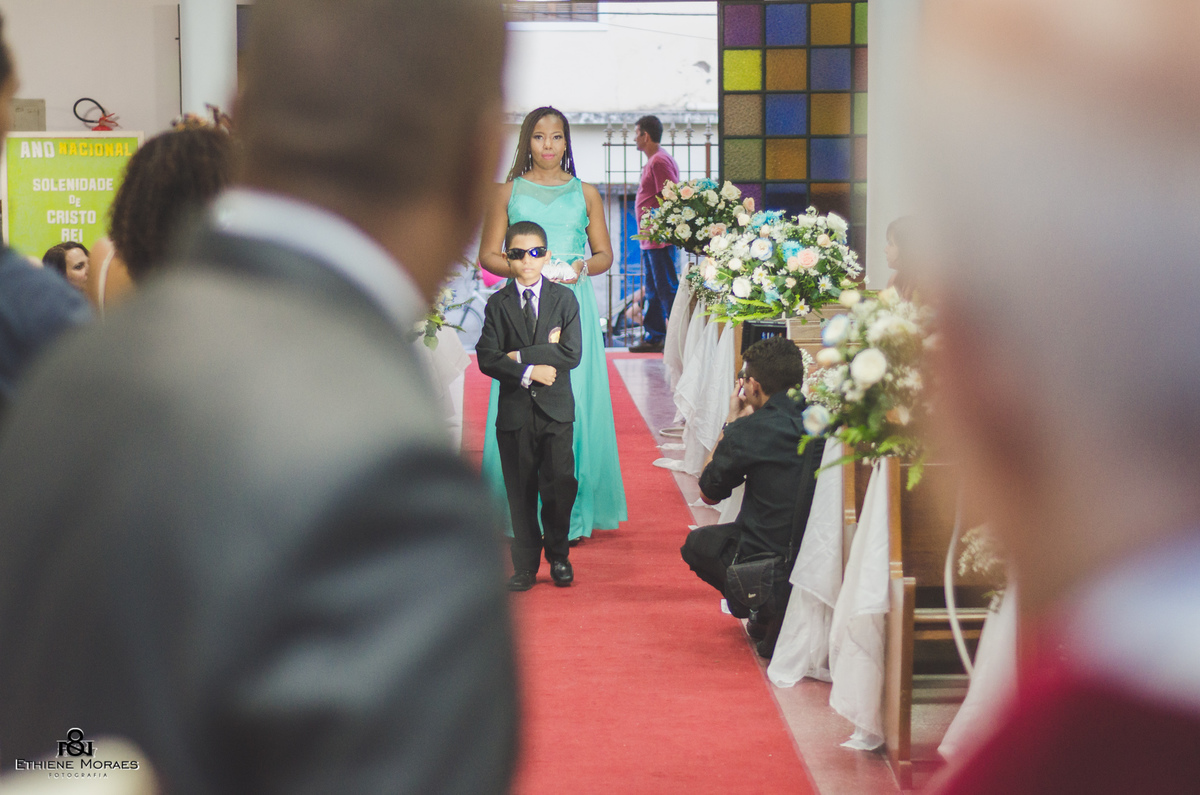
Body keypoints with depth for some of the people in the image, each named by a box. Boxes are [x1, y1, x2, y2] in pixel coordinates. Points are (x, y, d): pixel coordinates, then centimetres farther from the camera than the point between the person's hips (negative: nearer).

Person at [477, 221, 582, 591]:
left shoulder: (564, 299, 4)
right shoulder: (497, 303, 5)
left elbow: (571, 354, -8)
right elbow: (487, 358, -4)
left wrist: (520, 355, -10)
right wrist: (528, 372, -15)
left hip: (556, 409, 0)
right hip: (515, 410, 0)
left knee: (559, 485, 0)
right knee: (521, 491, 4)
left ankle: (558, 556, 18)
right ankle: (525, 564, 13)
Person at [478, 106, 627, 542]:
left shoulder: (585, 193, 12)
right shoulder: (509, 192, 9)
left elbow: (605, 254, 14)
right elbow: (488, 255, 6)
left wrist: (582, 267, -8)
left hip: (574, 305, 1)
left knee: (574, 403, -3)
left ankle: (572, 513, 5)